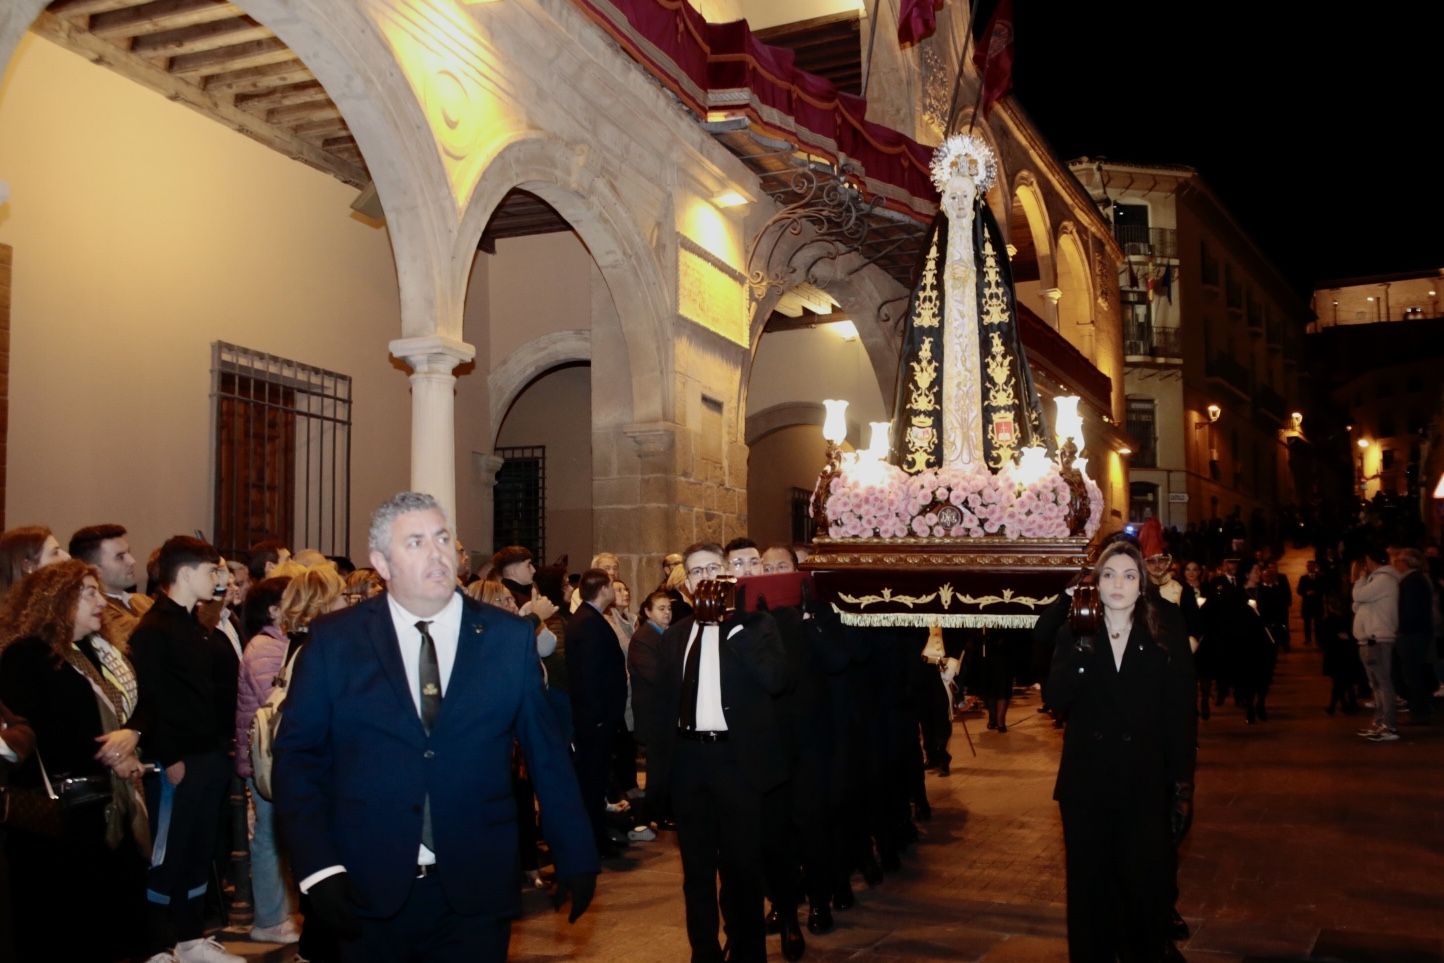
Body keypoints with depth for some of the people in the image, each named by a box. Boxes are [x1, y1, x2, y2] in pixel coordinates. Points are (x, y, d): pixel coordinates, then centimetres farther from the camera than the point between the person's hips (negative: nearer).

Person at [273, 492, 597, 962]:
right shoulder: (334, 640, -1)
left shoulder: (510, 638, 0)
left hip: (476, 892, 0)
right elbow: (298, 756, 1)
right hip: (368, 890, 0)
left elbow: (547, 754, 4)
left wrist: (575, 858, 5)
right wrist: (318, 866, -8)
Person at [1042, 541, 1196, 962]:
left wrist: (1183, 785, -6)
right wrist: (1082, 648, -22)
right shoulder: (1074, 632, 3)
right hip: (1086, 784, 1)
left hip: (1145, 785, -1)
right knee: (1089, 890, 10)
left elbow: (1182, 714, -2)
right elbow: (1054, 699, -9)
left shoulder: (1166, 635, -1)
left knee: (1145, 890, 4)